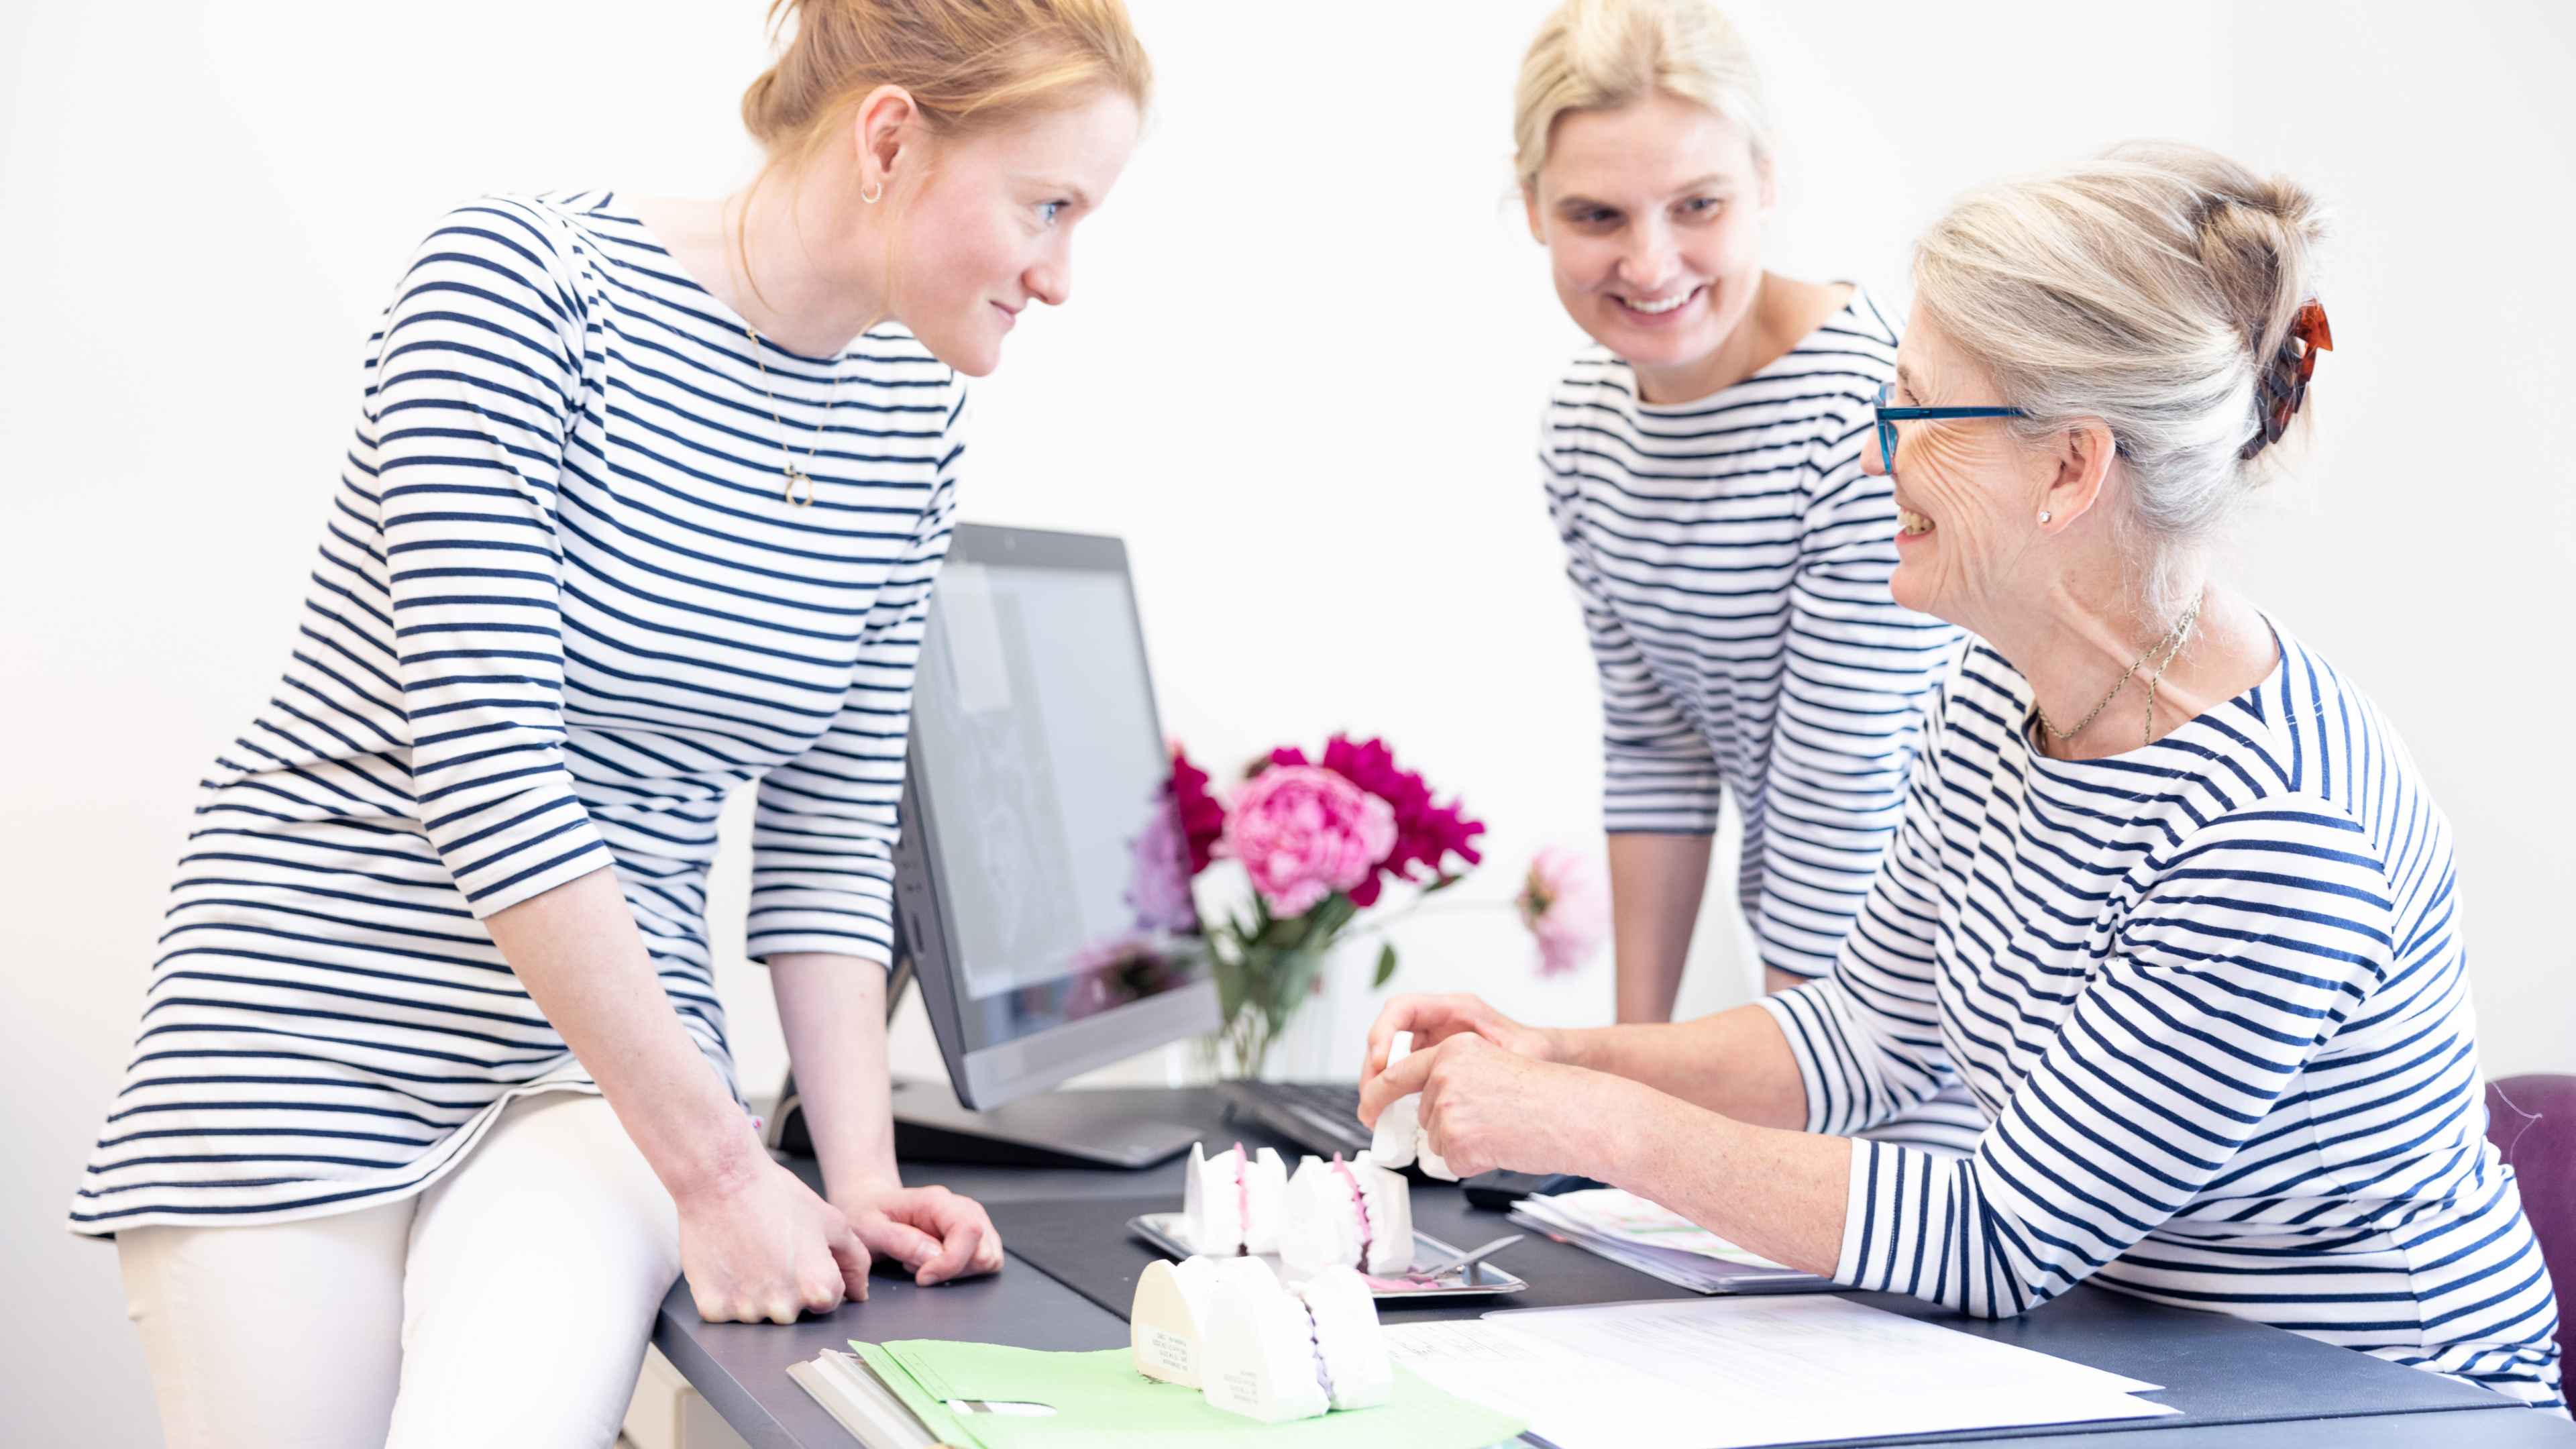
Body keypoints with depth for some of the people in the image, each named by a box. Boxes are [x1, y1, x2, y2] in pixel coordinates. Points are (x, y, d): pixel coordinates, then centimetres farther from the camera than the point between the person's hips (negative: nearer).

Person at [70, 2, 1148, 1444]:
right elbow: (485, 761, -21)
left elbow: (832, 832, 6)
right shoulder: (516, 284, -15)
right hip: (316, 1030, -3)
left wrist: (861, 1175, -6)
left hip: (606, 1049, 3)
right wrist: (717, 1163, -21)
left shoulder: (910, 423, 4)